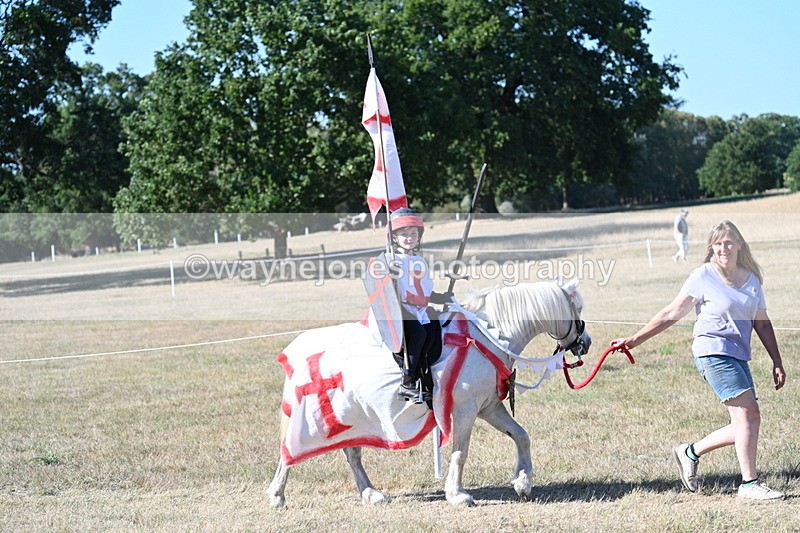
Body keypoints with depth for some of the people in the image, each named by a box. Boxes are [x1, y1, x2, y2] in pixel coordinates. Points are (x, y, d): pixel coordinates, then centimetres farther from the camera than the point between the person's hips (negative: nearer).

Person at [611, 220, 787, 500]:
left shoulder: (751, 279, 11)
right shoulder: (703, 277, -4)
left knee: (747, 421, 2)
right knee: (748, 414, -14)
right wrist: (634, 340, -2)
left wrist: (777, 363, 14)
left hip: (739, 357, 7)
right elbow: (671, 314, 0)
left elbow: (761, 323, 17)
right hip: (713, 352, -7)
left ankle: (691, 452, 19)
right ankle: (750, 483, -7)